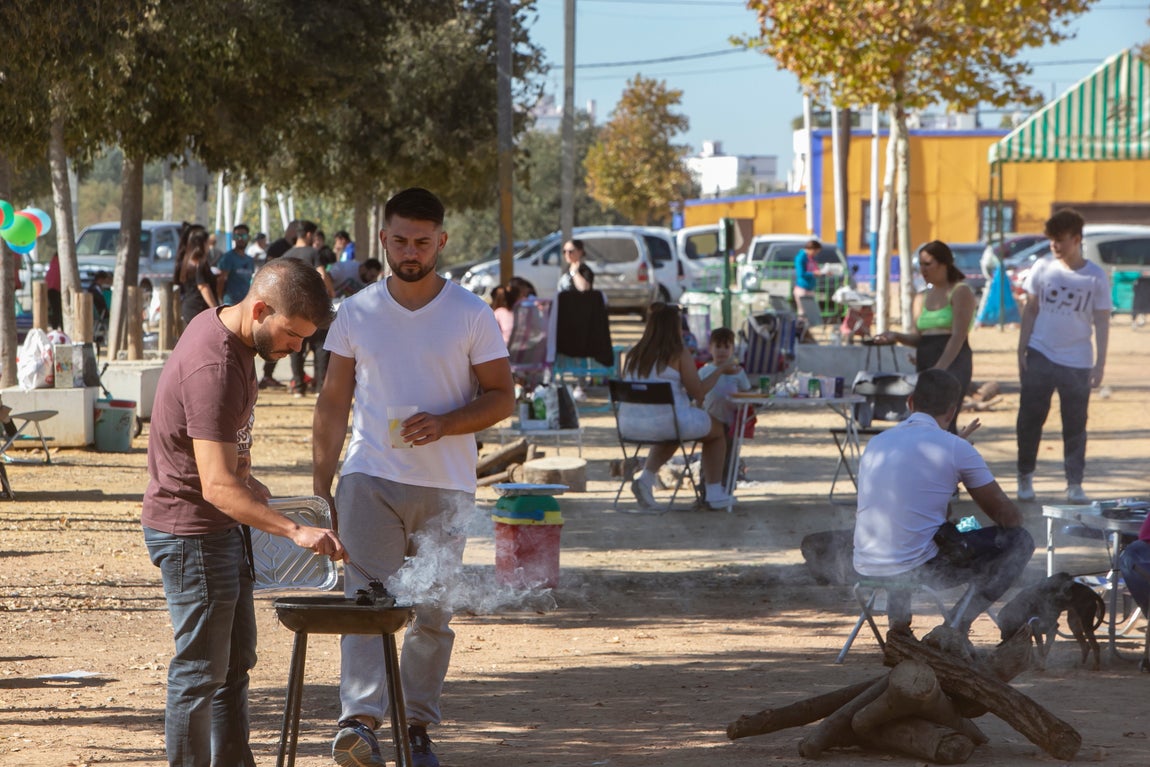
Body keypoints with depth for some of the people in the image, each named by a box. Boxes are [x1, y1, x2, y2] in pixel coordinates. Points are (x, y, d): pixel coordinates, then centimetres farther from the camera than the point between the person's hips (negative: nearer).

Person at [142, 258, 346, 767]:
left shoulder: (220, 326, 2)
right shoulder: (213, 369, -29)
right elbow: (217, 486, -35)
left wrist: (244, 476, 14)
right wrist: (295, 531, -41)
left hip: (219, 527, 10)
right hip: (190, 531, -10)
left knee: (235, 662, 16)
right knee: (201, 670, -6)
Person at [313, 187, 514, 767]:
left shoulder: (471, 315, 2)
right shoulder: (357, 312, 6)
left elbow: (502, 396, 3)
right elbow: (334, 401, 11)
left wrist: (444, 423, -15)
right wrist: (321, 483, 6)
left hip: (446, 486, 0)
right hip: (369, 480, 0)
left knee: (433, 615, 6)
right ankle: (358, 719, -24)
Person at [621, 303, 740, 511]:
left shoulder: (634, 354, 6)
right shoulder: (680, 355, -9)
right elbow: (698, 393, -9)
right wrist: (720, 371, 6)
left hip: (630, 425, 5)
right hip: (670, 421, -5)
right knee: (717, 429, 21)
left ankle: (646, 477, 17)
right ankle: (714, 493, 23)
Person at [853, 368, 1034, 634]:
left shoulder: (877, 442, 12)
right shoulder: (956, 449, -5)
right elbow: (1007, 516, 4)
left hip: (865, 569, 6)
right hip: (918, 568, -6)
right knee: (1020, 542, 9)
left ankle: (897, 623, 25)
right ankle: (961, 625, 3)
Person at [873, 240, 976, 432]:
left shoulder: (960, 292, -3)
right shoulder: (922, 298, 18)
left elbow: (958, 336, -13)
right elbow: (917, 337, 12)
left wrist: (940, 368, -23)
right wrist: (896, 337, -10)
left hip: (952, 363, -7)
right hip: (925, 363, 7)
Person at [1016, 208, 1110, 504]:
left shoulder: (1096, 277, -2)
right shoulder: (1043, 268, 2)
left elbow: (1101, 322, 2)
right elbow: (1030, 310, 8)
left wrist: (1100, 364, -1)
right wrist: (1021, 351, 3)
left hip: (1077, 363, -1)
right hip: (1040, 357, 1)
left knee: (1075, 425, 3)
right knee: (1030, 418, 4)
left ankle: (1075, 485, 9)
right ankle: (1025, 476, 18)